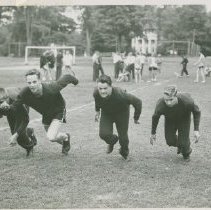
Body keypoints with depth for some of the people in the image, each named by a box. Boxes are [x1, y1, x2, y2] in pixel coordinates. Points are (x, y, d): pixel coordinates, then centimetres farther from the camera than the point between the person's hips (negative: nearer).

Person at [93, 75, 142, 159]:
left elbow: (138, 102, -27)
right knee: (104, 134, -17)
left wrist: (136, 118, -12)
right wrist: (97, 110, 13)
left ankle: (124, 152, 39)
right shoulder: (96, 93, -31)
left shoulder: (120, 95, -42)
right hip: (106, 113, 2)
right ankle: (112, 141, 24)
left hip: (121, 113, -2)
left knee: (123, 136, 0)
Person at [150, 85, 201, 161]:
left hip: (184, 118, -1)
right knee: (170, 141, -3)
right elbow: (155, 117, -12)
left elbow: (196, 111, -18)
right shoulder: (160, 105, -38)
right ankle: (180, 145, 34)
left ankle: (186, 153, 30)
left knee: (183, 142, -7)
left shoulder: (186, 100, -41)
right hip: (170, 120, 1)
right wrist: (153, 133, 1)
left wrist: (196, 130, -22)